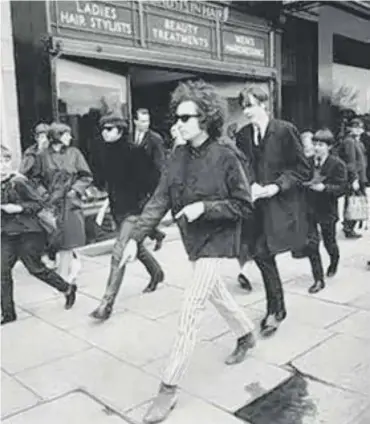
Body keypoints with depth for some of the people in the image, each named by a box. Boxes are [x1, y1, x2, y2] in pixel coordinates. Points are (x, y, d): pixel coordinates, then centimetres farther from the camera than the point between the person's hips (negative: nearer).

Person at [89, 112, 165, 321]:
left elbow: (155, 174, -13)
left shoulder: (135, 150, -15)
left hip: (134, 209, -8)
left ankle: (107, 303, -7)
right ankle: (156, 272, 50)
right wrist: (110, 202, 13)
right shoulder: (109, 151, 6)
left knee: (119, 254, -12)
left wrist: (146, 198, -14)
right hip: (118, 208, 8)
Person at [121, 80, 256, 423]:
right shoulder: (178, 156, -1)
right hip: (192, 240, 7)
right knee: (216, 293, 24)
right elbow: (160, 200, -5)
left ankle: (169, 388, 1)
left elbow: (244, 205, -13)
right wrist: (136, 237, -14)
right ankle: (246, 335, 51)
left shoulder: (225, 157, -17)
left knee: (190, 311, -9)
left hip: (215, 240, -7)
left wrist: (204, 207, -24)